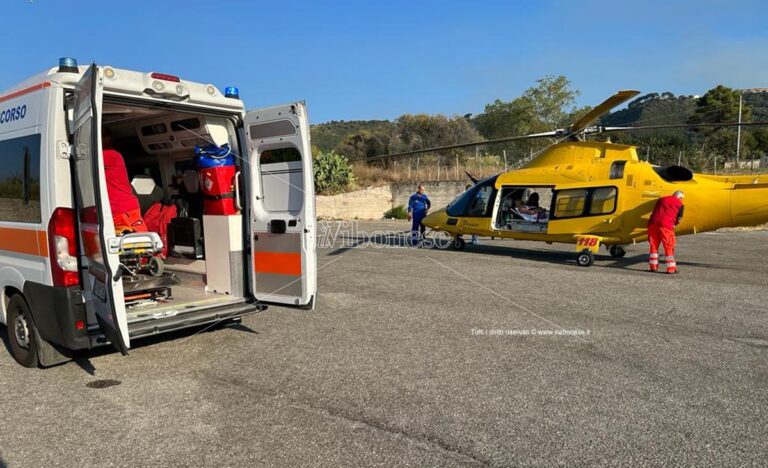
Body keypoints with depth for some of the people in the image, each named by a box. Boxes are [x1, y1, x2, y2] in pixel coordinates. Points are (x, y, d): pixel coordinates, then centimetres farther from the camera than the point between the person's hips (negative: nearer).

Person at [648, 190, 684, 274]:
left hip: (653, 223, 4)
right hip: (665, 225, -4)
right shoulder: (679, 204, 12)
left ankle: (653, 266, 18)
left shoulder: (662, 199, 25)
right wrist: (674, 224, 31)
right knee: (669, 247, 5)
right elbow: (678, 220, 10)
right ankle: (671, 268, 7)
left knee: (654, 245, 14)